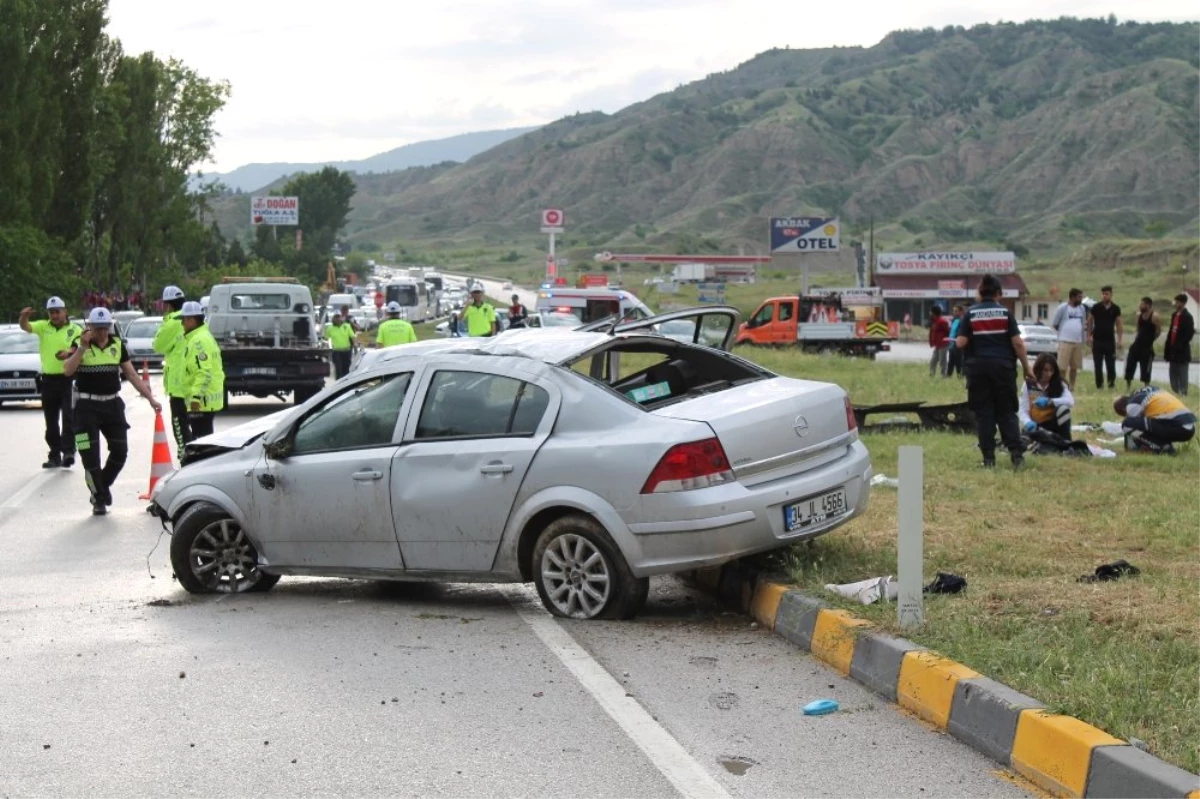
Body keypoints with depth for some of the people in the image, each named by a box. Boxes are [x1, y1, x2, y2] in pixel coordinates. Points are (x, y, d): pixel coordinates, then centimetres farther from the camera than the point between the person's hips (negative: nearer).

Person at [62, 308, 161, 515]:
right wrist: (82, 347, -27)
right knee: (90, 455, -3)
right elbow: (67, 370, -21)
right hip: (87, 406, -4)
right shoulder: (79, 344, -6)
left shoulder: (118, 345, 5)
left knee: (120, 452, 6)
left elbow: (132, 375, 9)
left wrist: (150, 398, 5)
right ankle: (98, 499, 12)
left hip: (112, 404, 4)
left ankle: (104, 484, 31)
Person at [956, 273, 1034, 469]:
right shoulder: (1005, 312, 0)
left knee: (983, 413, 5)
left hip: (977, 367, 0)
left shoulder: (971, 313, -1)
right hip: (1002, 367, 0)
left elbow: (961, 343, -6)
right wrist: (1026, 368, 3)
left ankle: (988, 457, 2)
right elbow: (1018, 343, -4)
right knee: (1007, 412, 8)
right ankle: (1016, 453, -6)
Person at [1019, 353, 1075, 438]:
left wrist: (1049, 401, -32)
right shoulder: (1029, 385, -4)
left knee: (1063, 409, -29)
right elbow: (1022, 410, -9)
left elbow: (1070, 401, -21)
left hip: (1053, 424, 1)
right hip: (1035, 426, -1)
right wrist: (1028, 422, -30)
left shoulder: (1060, 384, -3)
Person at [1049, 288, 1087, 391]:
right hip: (1065, 341, -5)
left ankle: (1071, 387, 16)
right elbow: (1054, 324, -1)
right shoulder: (1063, 308, -6)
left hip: (1078, 342, 6)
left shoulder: (1082, 308, 12)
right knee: (1062, 366, -8)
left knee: (1074, 366, 8)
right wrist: (1064, 332, 5)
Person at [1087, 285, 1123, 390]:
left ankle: (1112, 383, 10)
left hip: (1110, 340, 1)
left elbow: (1119, 324, 6)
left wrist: (1120, 339, 0)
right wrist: (1089, 336, -2)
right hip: (1097, 340, 0)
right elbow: (1090, 322, 5)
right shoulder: (1096, 307, -1)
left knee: (1111, 364, 1)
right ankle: (1099, 384, 8)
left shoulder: (1115, 308, 2)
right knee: (1098, 364, 2)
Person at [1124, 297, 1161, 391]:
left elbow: (1159, 330, -9)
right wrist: (1136, 339, 9)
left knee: (1145, 371, -1)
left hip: (1147, 347, -7)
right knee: (1129, 366, 6)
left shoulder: (1154, 316, -14)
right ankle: (1127, 389, 15)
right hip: (1137, 345, 7)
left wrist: (1150, 340, -1)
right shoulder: (1139, 315, 8)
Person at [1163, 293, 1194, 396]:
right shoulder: (1174, 315, 13)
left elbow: (1190, 333, -15)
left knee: (1182, 375, -4)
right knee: (1173, 374, 12)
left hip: (1182, 351, -8)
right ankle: (1175, 393, 18)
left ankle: (1183, 394, -2)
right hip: (1173, 350, 8)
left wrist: (1180, 345, -18)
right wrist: (1168, 346, 11)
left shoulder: (1187, 317, -10)